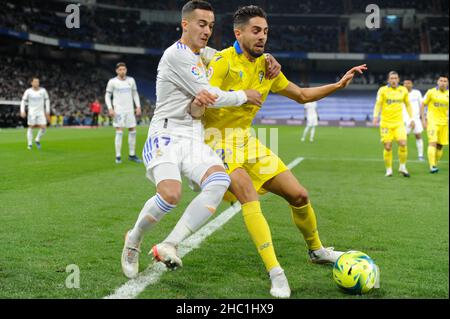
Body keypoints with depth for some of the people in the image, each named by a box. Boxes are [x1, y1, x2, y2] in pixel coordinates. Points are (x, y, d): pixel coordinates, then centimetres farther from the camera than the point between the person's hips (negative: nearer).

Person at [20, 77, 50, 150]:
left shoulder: (43, 91, 0)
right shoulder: (28, 91, -4)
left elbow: (47, 100, 10)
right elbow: (23, 101, 1)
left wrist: (47, 111, 7)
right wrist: (22, 111, -11)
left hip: (41, 112, 2)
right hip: (31, 112, -2)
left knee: (43, 127, -8)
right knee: (31, 127, -1)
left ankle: (37, 140, 16)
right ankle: (29, 144, 10)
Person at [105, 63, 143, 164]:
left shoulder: (131, 80, 8)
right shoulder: (112, 82, -2)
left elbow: (135, 94, 16)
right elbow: (107, 96, 1)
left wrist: (138, 106, 6)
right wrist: (110, 108, -10)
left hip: (130, 110, 4)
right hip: (118, 110, -4)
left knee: (132, 131, 5)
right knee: (119, 132, -9)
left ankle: (132, 155, 15)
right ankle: (118, 156, -4)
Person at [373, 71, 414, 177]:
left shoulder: (403, 90, 7)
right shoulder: (383, 90, -1)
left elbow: (407, 104, 18)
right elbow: (378, 104, -6)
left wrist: (411, 118, 13)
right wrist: (376, 116, -22)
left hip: (399, 122, 2)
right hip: (386, 123, -2)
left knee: (403, 144, -13)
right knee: (388, 147, -3)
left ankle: (402, 167, 6)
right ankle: (388, 170, 12)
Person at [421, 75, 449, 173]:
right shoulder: (431, 92, -4)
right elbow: (422, 105, 1)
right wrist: (423, 119, -5)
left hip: (444, 122, 4)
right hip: (432, 121, -4)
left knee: (440, 145, 6)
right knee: (433, 142, -17)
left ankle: (435, 164, 22)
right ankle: (432, 166, -22)